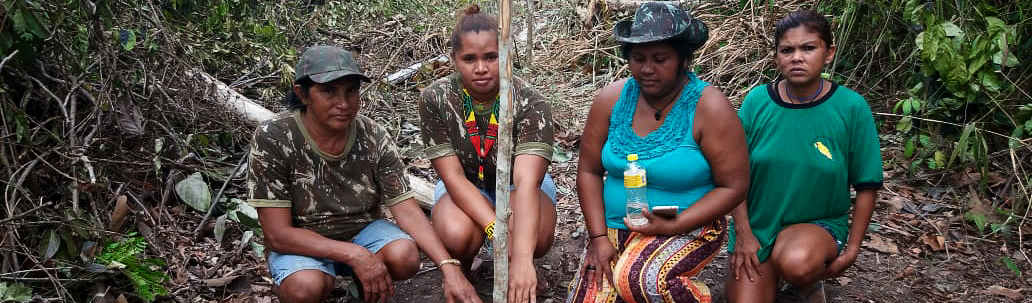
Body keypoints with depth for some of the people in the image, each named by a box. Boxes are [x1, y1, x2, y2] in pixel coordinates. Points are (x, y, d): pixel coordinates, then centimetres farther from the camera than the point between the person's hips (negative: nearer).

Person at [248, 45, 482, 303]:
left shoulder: (373, 137, -12)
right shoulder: (272, 139, -21)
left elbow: (407, 211, -14)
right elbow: (277, 233, -22)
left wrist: (449, 267, -29)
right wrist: (355, 255, -33)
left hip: (362, 231, 3)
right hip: (300, 243, -3)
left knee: (406, 257, -27)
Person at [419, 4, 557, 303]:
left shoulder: (530, 103, -27)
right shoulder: (435, 99, -22)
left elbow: (526, 182, -40)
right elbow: (453, 177, -24)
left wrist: (521, 258, -54)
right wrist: (497, 230, -40)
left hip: (516, 183, 0)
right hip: (464, 187, 1)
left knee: (534, 239, -34)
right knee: (457, 235, -34)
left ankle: (524, 270, 4)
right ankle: (458, 273, 4)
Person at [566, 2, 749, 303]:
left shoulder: (709, 107, -14)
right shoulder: (612, 98, -4)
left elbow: (734, 186, -12)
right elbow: (589, 170, 0)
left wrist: (673, 226, -21)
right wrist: (599, 237, -9)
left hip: (688, 226, -3)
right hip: (614, 225, 4)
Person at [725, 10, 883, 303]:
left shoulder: (851, 107, -12)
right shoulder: (757, 101, -8)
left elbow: (867, 185, -4)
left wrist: (852, 250, -5)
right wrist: (743, 232, -9)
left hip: (819, 223, -2)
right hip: (756, 224, 2)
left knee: (795, 263, -35)